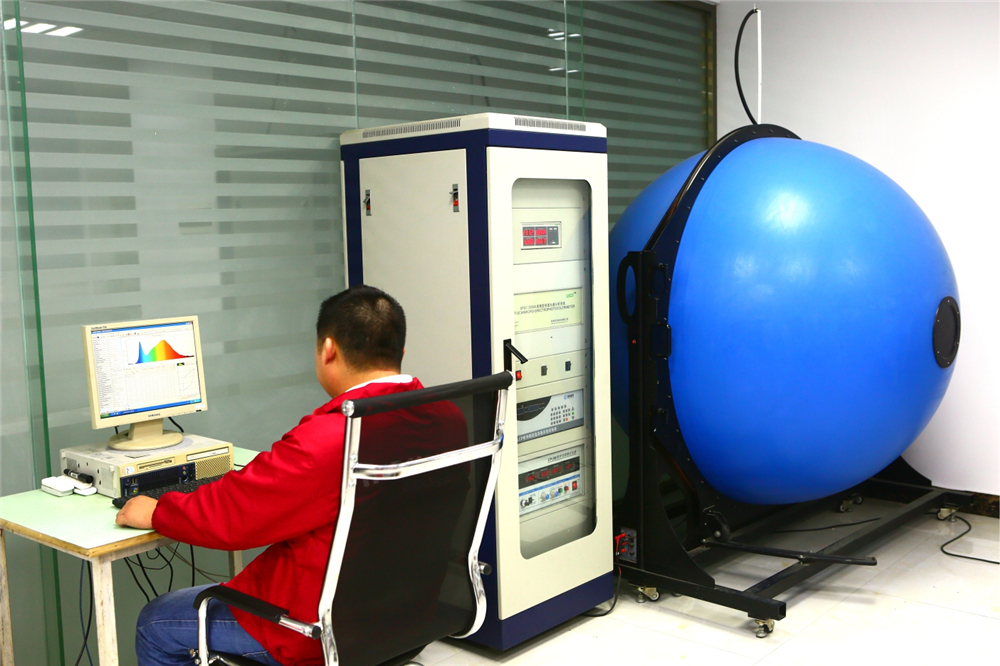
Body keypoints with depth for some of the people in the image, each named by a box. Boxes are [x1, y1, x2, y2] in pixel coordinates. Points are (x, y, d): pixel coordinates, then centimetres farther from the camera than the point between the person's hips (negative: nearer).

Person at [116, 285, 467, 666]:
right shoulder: (445, 416, -5)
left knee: (155, 626, 11)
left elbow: (228, 514, -20)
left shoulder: (329, 440, -30)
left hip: (324, 628, -8)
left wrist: (155, 513, -1)